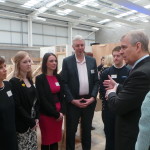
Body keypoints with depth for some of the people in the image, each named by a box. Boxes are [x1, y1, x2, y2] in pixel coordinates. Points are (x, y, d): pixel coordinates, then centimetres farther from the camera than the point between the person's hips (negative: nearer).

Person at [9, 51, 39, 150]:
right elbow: (17, 106, -19)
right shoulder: (14, 82, -15)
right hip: (22, 125, -7)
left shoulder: (29, 80, 7)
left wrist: (36, 118, 0)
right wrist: (31, 122, -14)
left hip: (32, 123, 7)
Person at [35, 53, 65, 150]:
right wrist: (56, 114, -13)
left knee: (56, 140, 15)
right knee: (46, 141, 10)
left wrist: (61, 112, -5)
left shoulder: (58, 77, 6)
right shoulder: (40, 79, -9)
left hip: (59, 114, 4)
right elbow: (43, 100, -14)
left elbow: (61, 96, 7)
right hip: (46, 115, -4)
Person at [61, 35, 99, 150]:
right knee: (71, 129, 11)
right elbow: (64, 83, -6)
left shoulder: (92, 61, 4)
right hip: (73, 101, -2)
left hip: (89, 100, 3)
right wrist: (72, 100, -12)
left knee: (87, 129, 17)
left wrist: (92, 98, -6)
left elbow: (96, 81, 5)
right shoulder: (67, 61, -4)